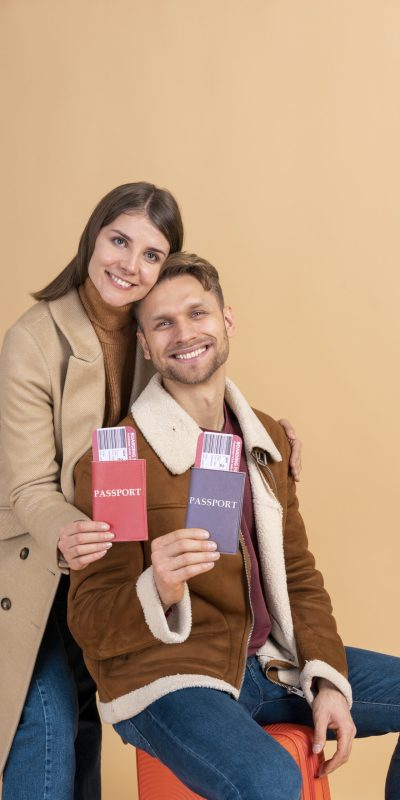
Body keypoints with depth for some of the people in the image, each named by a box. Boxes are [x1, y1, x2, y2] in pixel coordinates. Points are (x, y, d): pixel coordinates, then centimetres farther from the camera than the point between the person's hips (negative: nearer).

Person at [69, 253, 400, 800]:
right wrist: (157, 592, -35)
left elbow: (297, 573, 13)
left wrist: (327, 679, -1)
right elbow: (90, 622, -13)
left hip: (268, 662, 7)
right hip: (163, 677, -7)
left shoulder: (268, 439, 7)